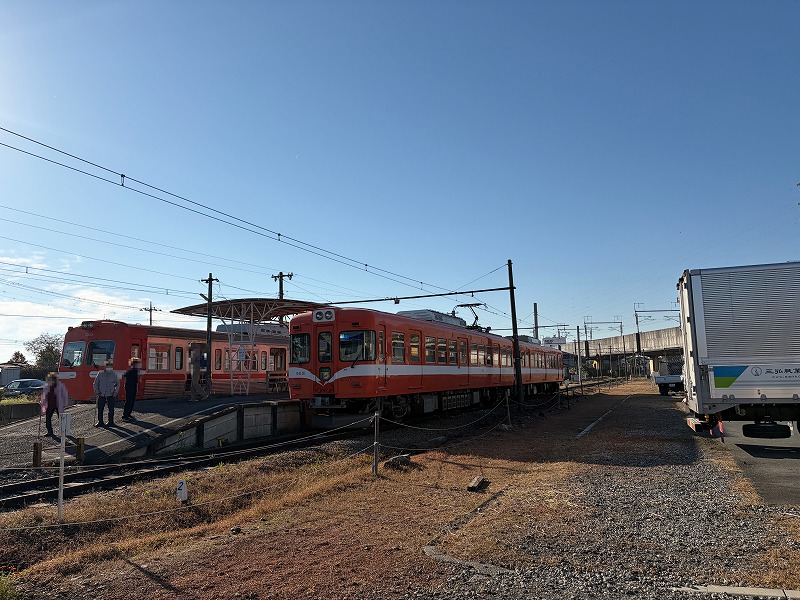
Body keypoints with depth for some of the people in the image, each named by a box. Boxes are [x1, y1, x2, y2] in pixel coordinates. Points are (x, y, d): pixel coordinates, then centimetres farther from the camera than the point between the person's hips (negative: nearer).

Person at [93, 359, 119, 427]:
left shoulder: (114, 375, 3)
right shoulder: (100, 374, 1)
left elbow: (117, 384, 16)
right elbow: (95, 384, 7)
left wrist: (115, 392, 6)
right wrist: (97, 392, -3)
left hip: (110, 395, 0)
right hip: (101, 395, 0)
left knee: (111, 409, 2)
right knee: (100, 409, 3)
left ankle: (111, 422, 13)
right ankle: (100, 422, 15)